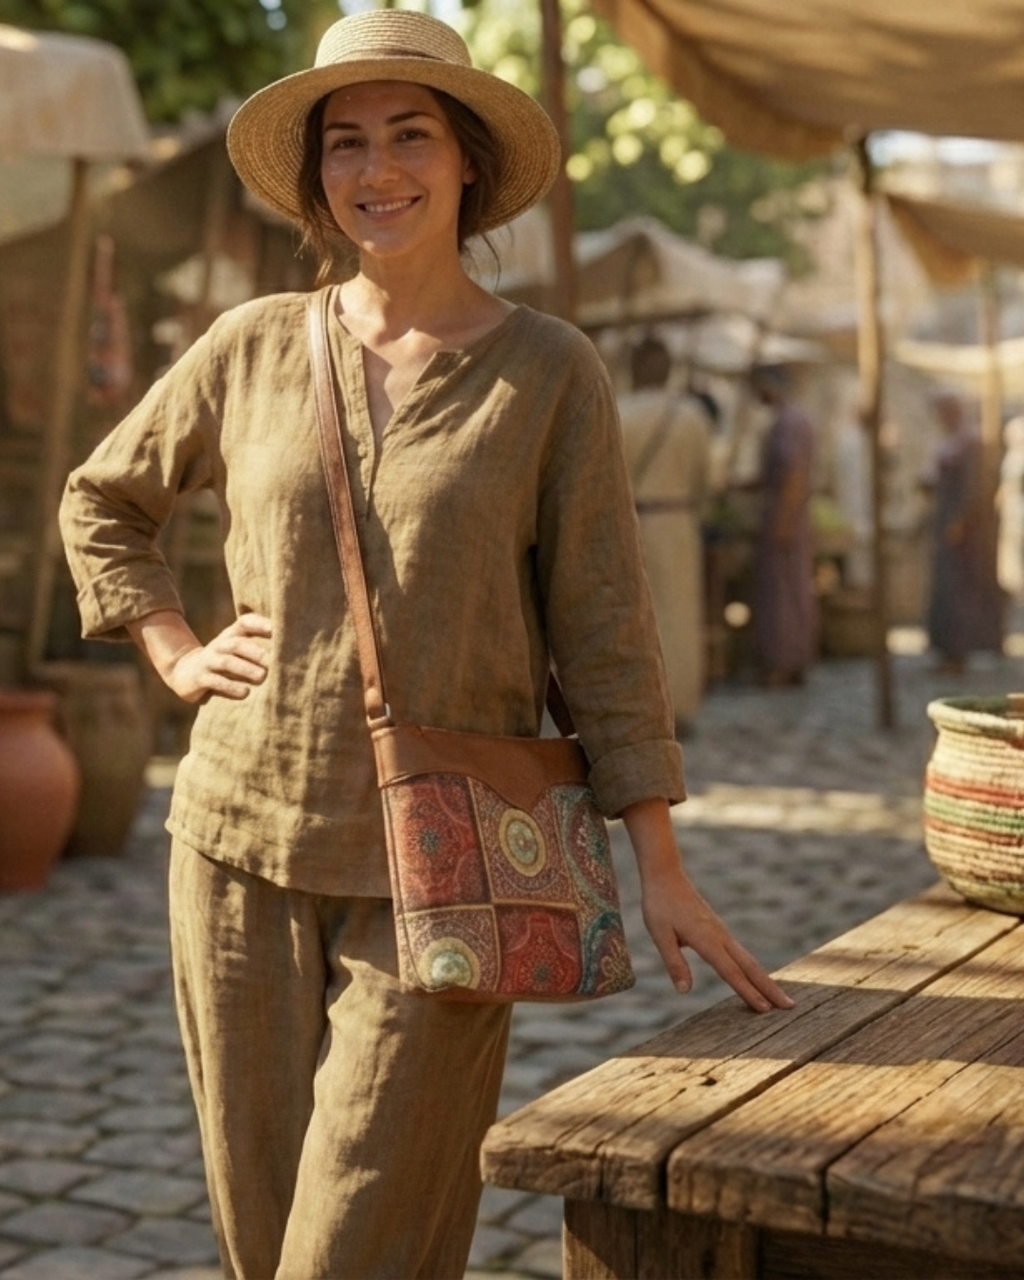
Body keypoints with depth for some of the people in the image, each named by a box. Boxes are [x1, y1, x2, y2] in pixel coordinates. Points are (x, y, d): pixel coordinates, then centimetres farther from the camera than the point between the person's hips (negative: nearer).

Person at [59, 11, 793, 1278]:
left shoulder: (550, 373, -3)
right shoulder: (254, 348, 3)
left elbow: (601, 632, -2)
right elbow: (100, 503, 19)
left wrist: (659, 866, -4)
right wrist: (175, 656, 6)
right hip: (245, 840, 3)